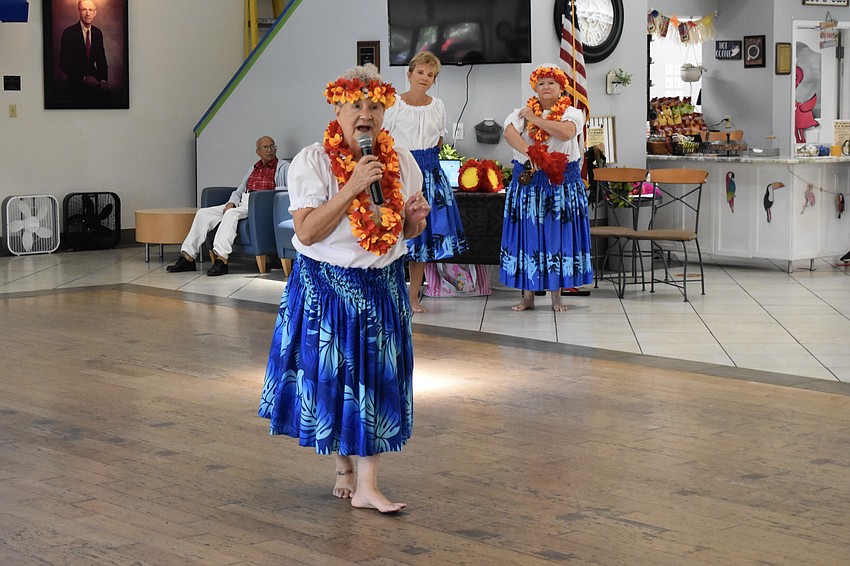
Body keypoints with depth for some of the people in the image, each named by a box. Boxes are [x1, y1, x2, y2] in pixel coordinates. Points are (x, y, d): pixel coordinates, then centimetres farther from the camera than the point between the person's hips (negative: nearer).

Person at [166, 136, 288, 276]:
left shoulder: (283, 166, 7)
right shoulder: (253, 168, 27)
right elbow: (238, 191, 25)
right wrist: (231, 203, 2)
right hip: (242, 203, 7)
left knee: (232, 214, -36)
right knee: (203, 213, -7)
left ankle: (221, 260, -44)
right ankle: (187, 258, -10)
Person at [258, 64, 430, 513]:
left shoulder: (401, 161, 3)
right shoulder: (312, 161, -10)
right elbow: (306, 232, -20)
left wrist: (416, 217, -10)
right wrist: (352, 187, -24)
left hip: (383, 286, 4)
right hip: (325, 285, -3)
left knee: (376, 378, 2)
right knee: (332, 376, 4)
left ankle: (366, 484, 6)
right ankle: (344, 468, 26)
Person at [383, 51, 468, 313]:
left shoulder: (437, 106, 9)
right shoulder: (395, 104, -4)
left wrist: (426, 159, 8)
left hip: (429, 171, 4)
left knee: (424, 231, 5)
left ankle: (414, 296, 13)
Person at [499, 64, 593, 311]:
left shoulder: (572, 113, 5)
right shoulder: (521, 112, 9)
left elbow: (566, 132, -17)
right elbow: (509, 133, -11)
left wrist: (535, 118, -11)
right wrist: (530, 153, -27)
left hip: (562, 181, -1)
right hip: (527, 180, 1)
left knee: (558, 235, 0)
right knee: (528, 235, 1)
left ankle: (556, 295, 8)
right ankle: (528, 295, 8)